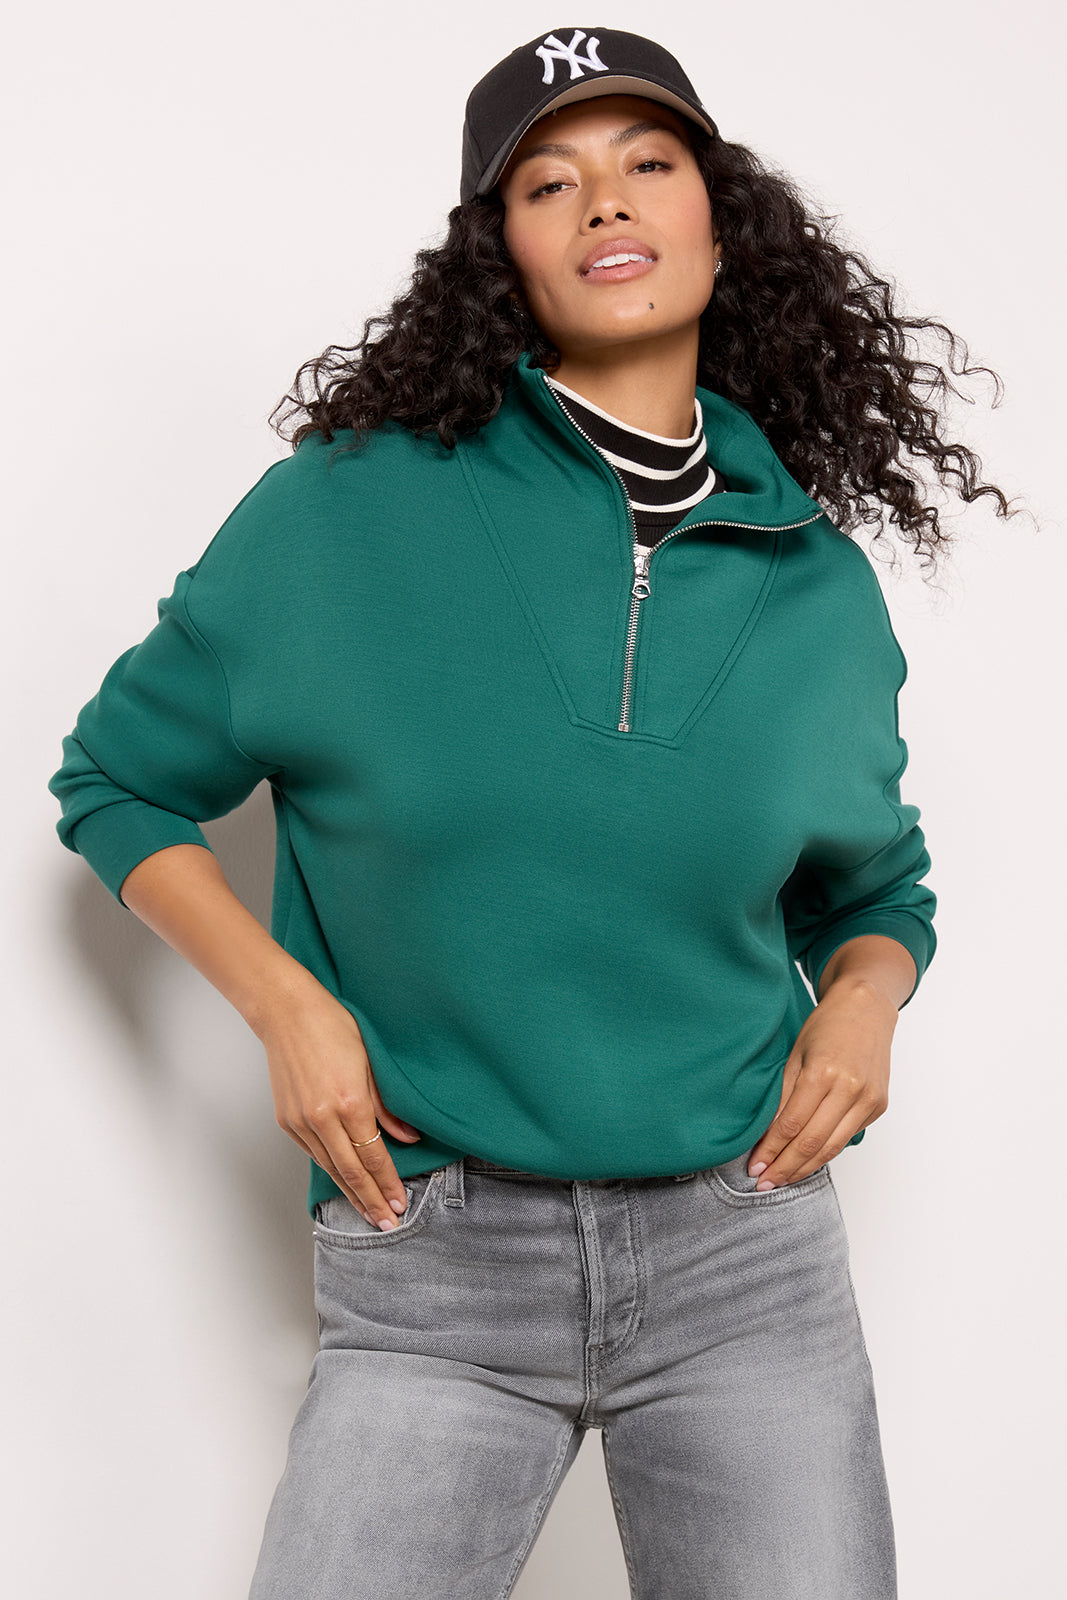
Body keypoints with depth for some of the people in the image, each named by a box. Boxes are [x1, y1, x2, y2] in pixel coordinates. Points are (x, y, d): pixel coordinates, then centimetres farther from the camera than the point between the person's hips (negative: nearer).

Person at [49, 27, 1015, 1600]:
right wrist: (288, 1005, -6)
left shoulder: (822, 584, 5)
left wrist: (864, 997, -2)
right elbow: (119, 778, 7)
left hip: (749, 1252, 3)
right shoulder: (347, 510, -3)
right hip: (433, 1283, -2)